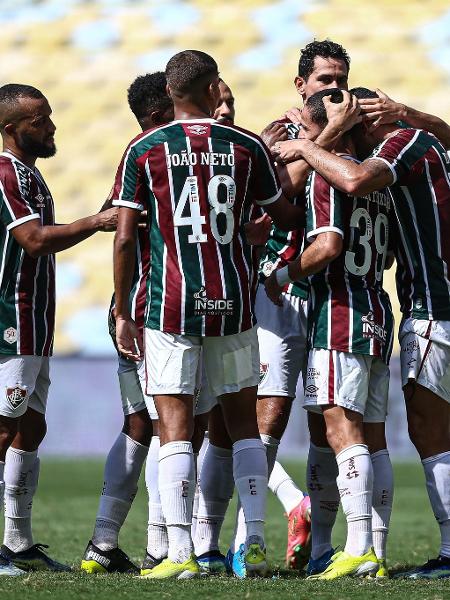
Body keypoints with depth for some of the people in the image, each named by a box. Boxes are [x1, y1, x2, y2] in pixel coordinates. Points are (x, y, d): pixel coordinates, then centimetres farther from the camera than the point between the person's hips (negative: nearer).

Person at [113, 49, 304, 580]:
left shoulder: (144, 150, -2)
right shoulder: (246, 147, 2)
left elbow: (124, 238, -3)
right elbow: (287, 218, 14)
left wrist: (122, 313, 4)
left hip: (170, 307, -2)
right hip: (233, 305, 2)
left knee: (175, 430, 0)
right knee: (243, 423, 13)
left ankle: (180, 553, -7)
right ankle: (255, 545, 8)